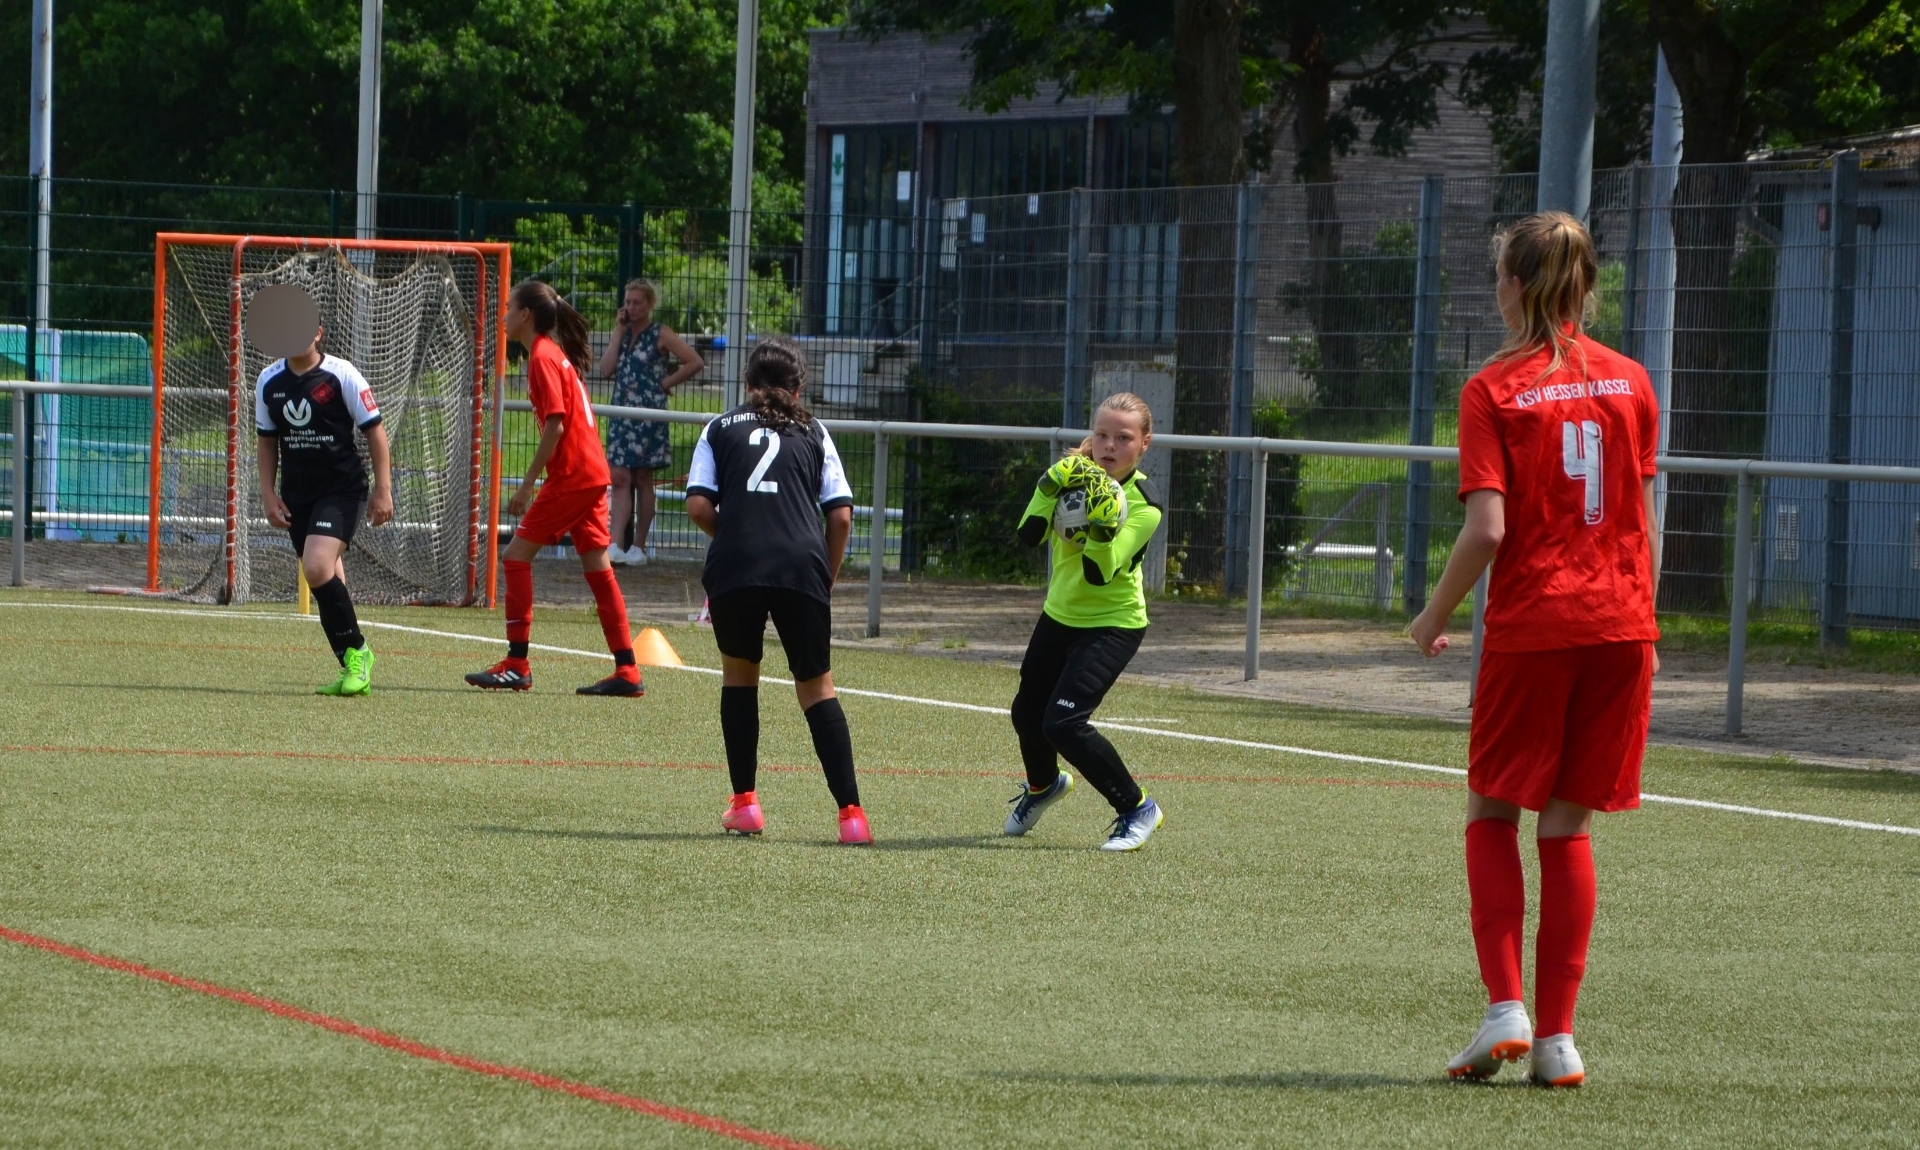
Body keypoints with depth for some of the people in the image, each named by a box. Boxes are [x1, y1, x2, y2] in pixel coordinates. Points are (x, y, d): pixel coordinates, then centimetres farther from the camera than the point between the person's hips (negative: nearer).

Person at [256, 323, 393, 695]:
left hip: (343, 487, -6)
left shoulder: (341, 375, -8)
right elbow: (267, 441, 16)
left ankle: (357, 653, -8)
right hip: (297, 494, 6)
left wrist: (383, 489, -7)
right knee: (325, 581, 5)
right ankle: (354, 669, 14)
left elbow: (374, 431, -4)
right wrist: (268, 493, 6)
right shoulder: (269, 382, 6)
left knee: (317, 568, -24)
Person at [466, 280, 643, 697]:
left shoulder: (542, 358, -12)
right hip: (593, 473, 9)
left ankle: (516, 666, -5)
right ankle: (626, 671, 6)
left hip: (571, 475, -9)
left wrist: (528, 484, -16)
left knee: (517, 556, -5)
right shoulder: (556, 353, 17)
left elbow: (555, 427, -18)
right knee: (597, 566, 8)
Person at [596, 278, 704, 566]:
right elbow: (606, 368, -2)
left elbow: (695, 363, -8)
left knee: (642, 480, 3)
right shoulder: (623, 333, 11)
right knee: (619, 478, -3)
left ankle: (639, 547, 10)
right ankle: (616, 545, -7)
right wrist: (618, 333, -2)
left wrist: (667, 382, -6)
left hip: (647, 415, -5)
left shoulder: (660, 335, -4)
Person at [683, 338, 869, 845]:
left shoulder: (721, 429, 17)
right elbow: (841, 516, 9)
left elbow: (698, 506, 5)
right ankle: (850, 812, -4)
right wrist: (827, 578, 20)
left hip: (734, 568, 0)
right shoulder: (813, 432, 18)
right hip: (803, 568, 0)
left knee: (739, 672, 22)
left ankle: (744, 802, 16)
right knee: (816, 686, 9)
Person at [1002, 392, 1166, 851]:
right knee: (1027, 712, 21)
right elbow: (1028, 535, -14)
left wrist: (1103, 529, -43)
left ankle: (1136, 809, -3)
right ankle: (1043, 785, 54)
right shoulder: (1077, 472, -8)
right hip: (1060, 615, 6)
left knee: (1064, 723, -20)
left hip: (1112, 625, -6)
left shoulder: (1144, 505, -22)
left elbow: (1099, 573, -27)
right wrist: (1049, 487, -26)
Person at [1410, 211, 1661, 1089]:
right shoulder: (1629, 382, 6)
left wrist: (1435, 616, -1)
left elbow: (1487, 528, -14)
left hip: (1531, 625, -4)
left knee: (1492, 812, 12)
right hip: (1620, 622, 4)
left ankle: (1505, 1006, -2)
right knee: (1568, 827, 9)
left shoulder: (1494, 391, -7)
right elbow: (1644, 521, 9)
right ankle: (1557, 1038, 7)